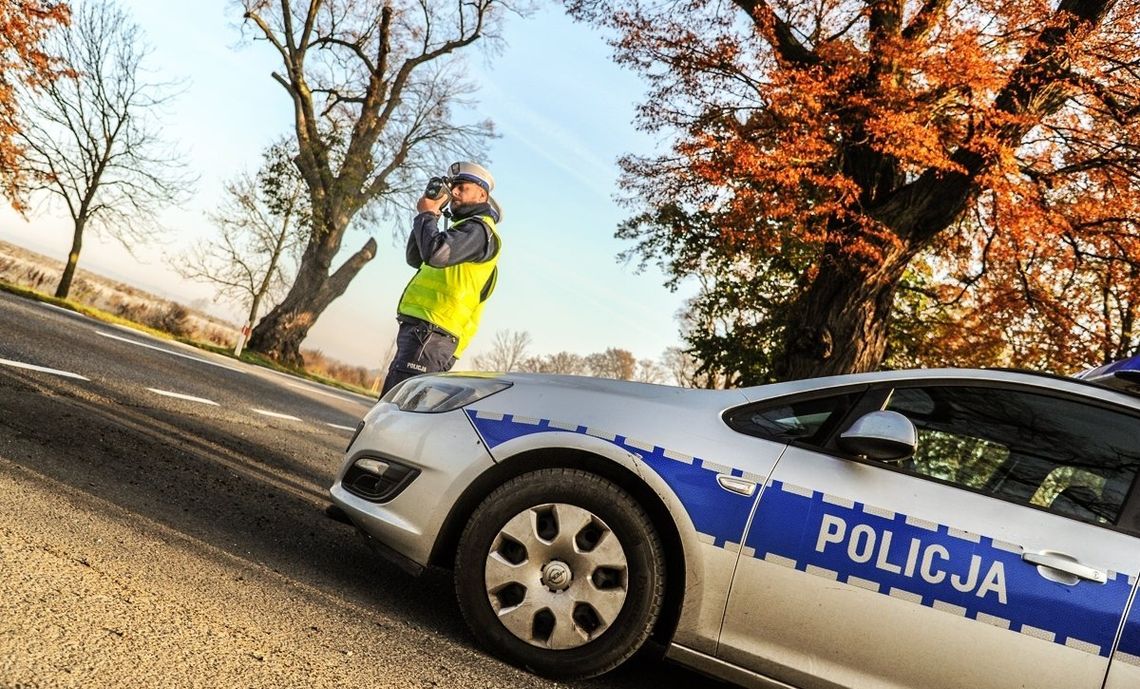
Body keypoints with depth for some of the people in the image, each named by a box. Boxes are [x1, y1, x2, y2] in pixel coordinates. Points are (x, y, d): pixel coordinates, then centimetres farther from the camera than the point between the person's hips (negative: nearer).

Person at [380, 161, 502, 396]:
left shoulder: (479, 229, -5)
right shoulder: (464, 229, 27)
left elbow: (436, 253, -23)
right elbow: (415, 259, 27)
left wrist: (426, 215, -5)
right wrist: (429, 215, 15)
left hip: (430, 334, -10)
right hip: (419, 330, 10)